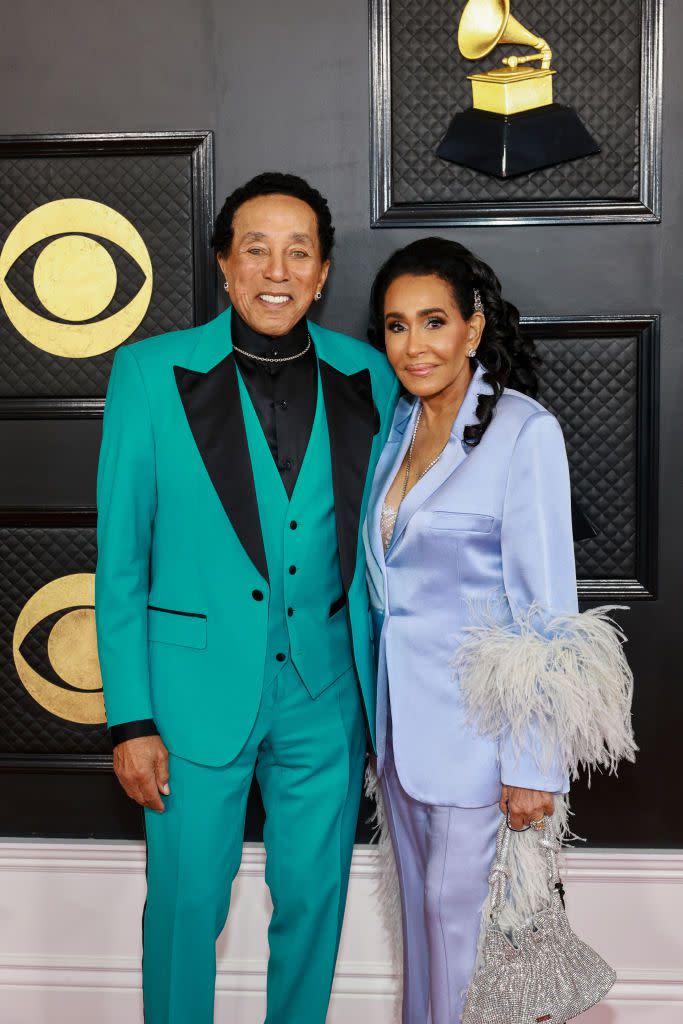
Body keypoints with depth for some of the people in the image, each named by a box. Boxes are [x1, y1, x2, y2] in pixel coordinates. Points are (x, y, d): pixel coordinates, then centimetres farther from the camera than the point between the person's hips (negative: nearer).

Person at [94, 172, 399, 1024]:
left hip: (325, 694, 3)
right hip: (198, 690, -2)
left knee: (313, 897, 16)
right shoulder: (151, 373, -6)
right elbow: (120, 557, -5)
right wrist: (130, 718, -7)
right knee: (187, 900, 10)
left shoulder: (366, 378, 0)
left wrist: (388, 692, 5)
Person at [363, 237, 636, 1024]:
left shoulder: (524, 432, -15)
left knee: (460, 917, 4)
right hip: (399, 717, 7)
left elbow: (546, 609, -16)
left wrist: (535, 765, -16)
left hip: (474, 722, -6)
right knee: (420, 909, 18)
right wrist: (382, 718, 12)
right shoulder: (396, 428, 7)